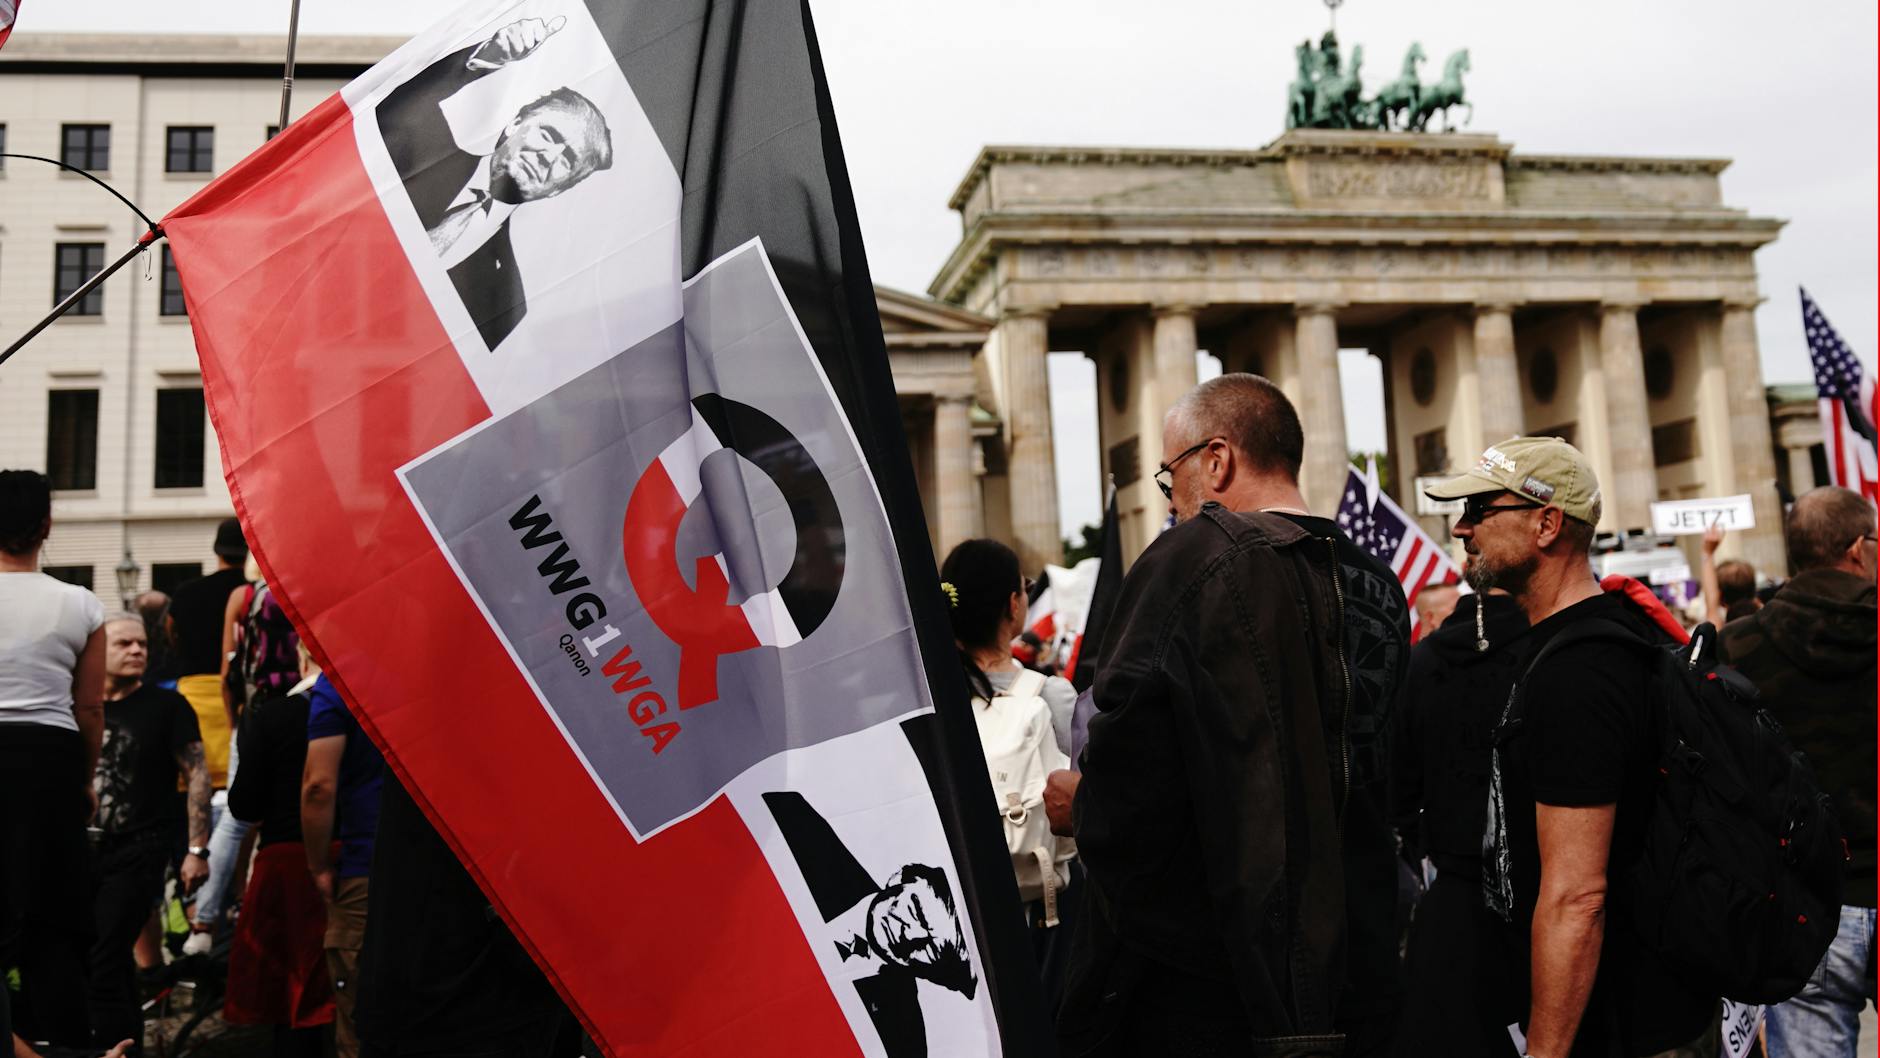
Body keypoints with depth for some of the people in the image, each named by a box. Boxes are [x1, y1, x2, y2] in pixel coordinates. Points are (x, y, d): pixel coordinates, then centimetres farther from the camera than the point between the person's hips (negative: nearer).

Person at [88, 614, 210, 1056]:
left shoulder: (167, 706, -4)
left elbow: (197, 776, -5)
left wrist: (197, 850, -11)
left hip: (138, 853, -5)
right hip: (87, 850, 5)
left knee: (99, 962, -11)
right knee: (116, 961, 14)